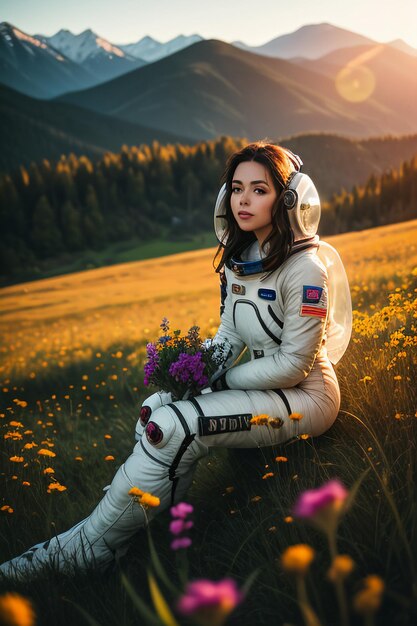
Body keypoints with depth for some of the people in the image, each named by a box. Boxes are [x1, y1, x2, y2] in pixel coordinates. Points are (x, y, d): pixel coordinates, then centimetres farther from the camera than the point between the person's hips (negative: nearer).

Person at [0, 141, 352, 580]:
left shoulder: (305, 269, -21)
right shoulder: (239, 258, 5)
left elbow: (293, 365, -20)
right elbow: (230, 334, 10)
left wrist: (220, 381, -12)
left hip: (306, 396, -8)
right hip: (259, 382, 8)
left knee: (173, 428, -24)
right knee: (155, 407, -12)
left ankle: (89, 547, -11)